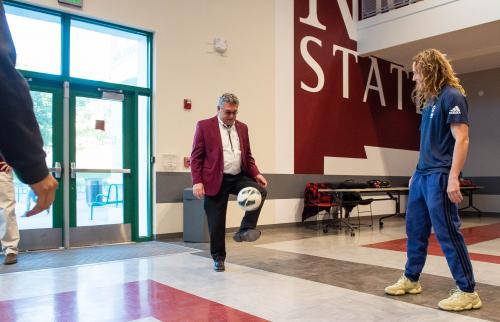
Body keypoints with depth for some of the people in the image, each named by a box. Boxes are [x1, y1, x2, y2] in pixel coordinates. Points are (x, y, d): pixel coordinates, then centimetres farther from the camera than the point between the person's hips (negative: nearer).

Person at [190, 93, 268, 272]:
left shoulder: (242, 128, 10)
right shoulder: (204, 126, -3)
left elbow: (247, 155, 16)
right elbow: (196, 157, -5)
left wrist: (256, 174, -1)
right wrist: (197, 182, -14)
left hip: (239, 177, 4)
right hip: (216, 180, -4)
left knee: (260, 191, -22)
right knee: (216, 222, 3)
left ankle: (245, 230, -10)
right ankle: (218, 257, 22)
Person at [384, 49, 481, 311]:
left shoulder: (452, 96, -10)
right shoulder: (430, 99, 16)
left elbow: (461, 139, -17)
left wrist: (453, 177, -23)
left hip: (439, 176, -9)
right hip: (422, 175, 9)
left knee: (447, 233, -4)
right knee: (415, 229, 14)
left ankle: (467, 292, 9)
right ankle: (410, 280, 27)